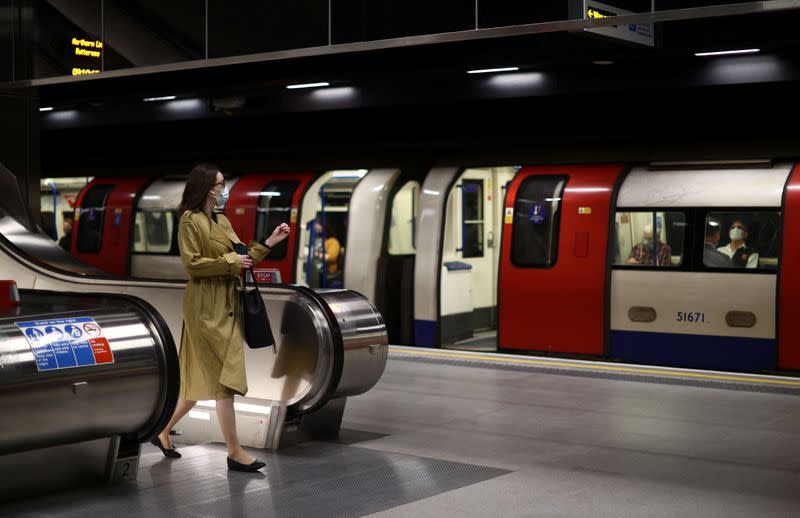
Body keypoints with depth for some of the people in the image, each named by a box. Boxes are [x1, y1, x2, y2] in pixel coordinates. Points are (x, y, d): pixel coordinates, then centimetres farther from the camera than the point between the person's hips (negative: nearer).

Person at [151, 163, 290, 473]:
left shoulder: (222, 221, 16)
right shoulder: (190, 220, -10)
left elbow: (241, 257, 17)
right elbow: (192, 263, -17)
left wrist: (270, 242, 11)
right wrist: (230, 262, -16)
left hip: (226, 306, 9)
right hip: (206, 307, -9)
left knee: (204, 379, 13)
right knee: (224, 377, -7)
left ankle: (162, 431, 25)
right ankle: (234, 452, -3)